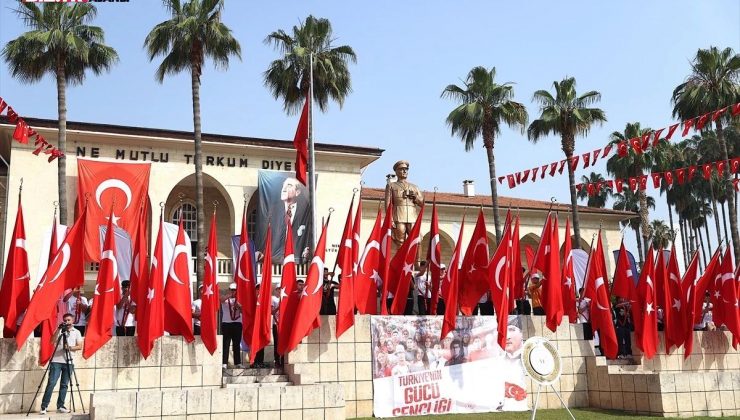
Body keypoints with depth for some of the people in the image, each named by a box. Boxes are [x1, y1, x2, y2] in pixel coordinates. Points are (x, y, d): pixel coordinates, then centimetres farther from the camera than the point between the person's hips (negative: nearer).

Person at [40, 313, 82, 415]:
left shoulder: (77, 332, 8)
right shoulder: (60, 331, 8)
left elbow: (80, 346, 2)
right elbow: (53, 341, -8)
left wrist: (70, 347, -14)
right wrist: (59, 330, -15)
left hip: (69, 362, 1)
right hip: (56, 361, -1)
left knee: (64, 385, 3)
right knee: (51, 383, -7)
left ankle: (60, 406, 10)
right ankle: (44, 406, -4)